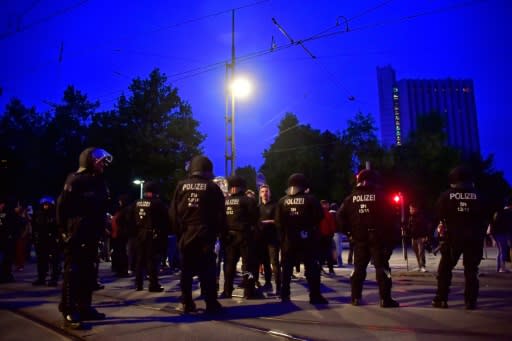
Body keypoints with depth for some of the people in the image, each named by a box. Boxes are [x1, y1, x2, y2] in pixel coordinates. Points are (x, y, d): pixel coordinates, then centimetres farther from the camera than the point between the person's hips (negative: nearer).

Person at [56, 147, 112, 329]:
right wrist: (64, 230, -13)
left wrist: (100, 229, 15)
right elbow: (62, 205, -13)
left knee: (88, 271, 12)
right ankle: (69, 312, -3)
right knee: (73, 271, -6)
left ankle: (84, 308, 21)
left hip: (92, 234, 9)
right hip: (77, 234, -8)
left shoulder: (99, 182, 16)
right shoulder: (76, 179, -8)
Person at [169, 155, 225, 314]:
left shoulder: (181, 185, 4)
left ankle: (186, 303, 16)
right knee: (207, 271, 2)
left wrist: (178, 232, 12)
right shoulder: (212, 187, -2)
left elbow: (172, 212, 4)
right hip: (205, 236, -2)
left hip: (185, 235, 3)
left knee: (186, 271, 11)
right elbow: (221, 214, -1)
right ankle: (211, 304, 4)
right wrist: (216, 232, 11)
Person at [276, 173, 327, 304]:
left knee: (287, 268, 11)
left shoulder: (282, 201, 1)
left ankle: (285, 295, 13)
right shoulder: (311, 199, -8)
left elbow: (278, 222, 0)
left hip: (288, 239, 3)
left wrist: (283, 235, 11)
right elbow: (319, 217, -7)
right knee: (312, 268, 4)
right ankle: (315, 296, 2)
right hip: (307, 239, -3)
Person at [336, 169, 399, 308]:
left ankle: (356, 297, 13)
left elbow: (340, 216, 1)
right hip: (378, 238, -3)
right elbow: (389, 216, -10)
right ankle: (385, 299, -1)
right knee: (382, 267, 1)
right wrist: (392, 236, -3)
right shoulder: (379, 195, -6)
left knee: (358, 268, 12)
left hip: (359, 238, 3)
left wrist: (348, 231, 7)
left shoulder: (351, 197, 4)